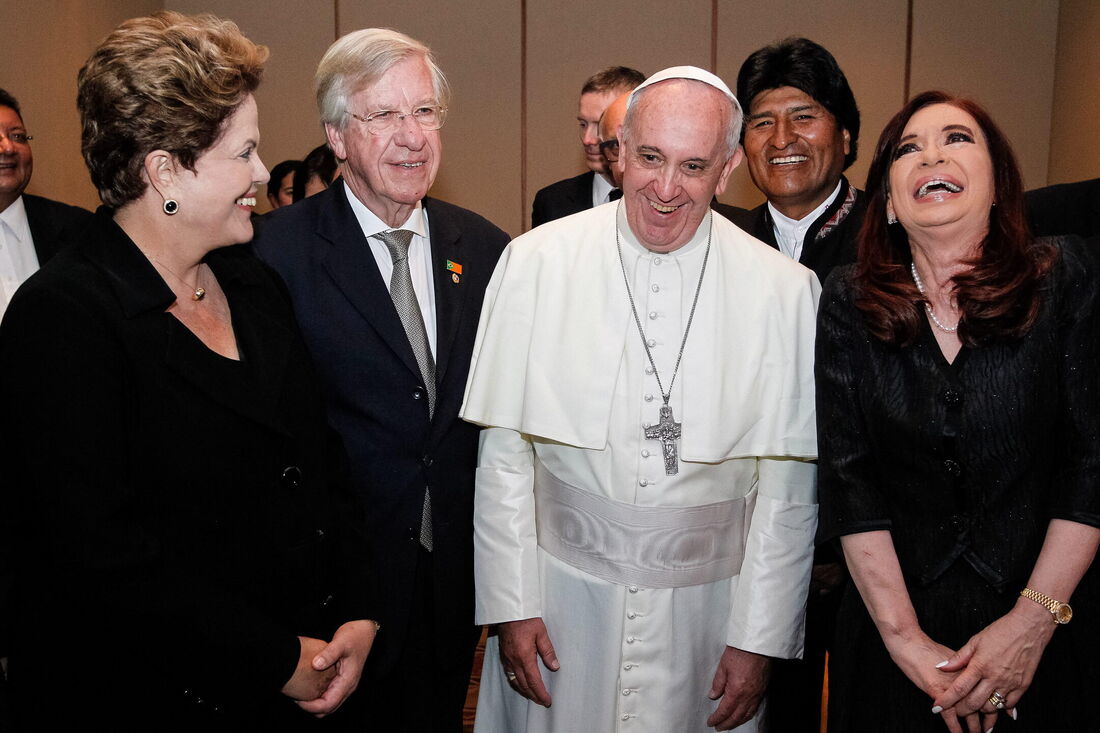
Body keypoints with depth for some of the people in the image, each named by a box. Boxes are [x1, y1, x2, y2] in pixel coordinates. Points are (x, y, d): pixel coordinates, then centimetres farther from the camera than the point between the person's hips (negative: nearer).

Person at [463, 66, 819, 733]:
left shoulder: (785, 291, -7)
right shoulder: (536, 263, -6)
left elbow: (788, 484, -4)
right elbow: (503, 451, -3)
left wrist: (759, 641, -3)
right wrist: (511, 604, -3)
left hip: (707, 604, 0)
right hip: (560, 595, 0)